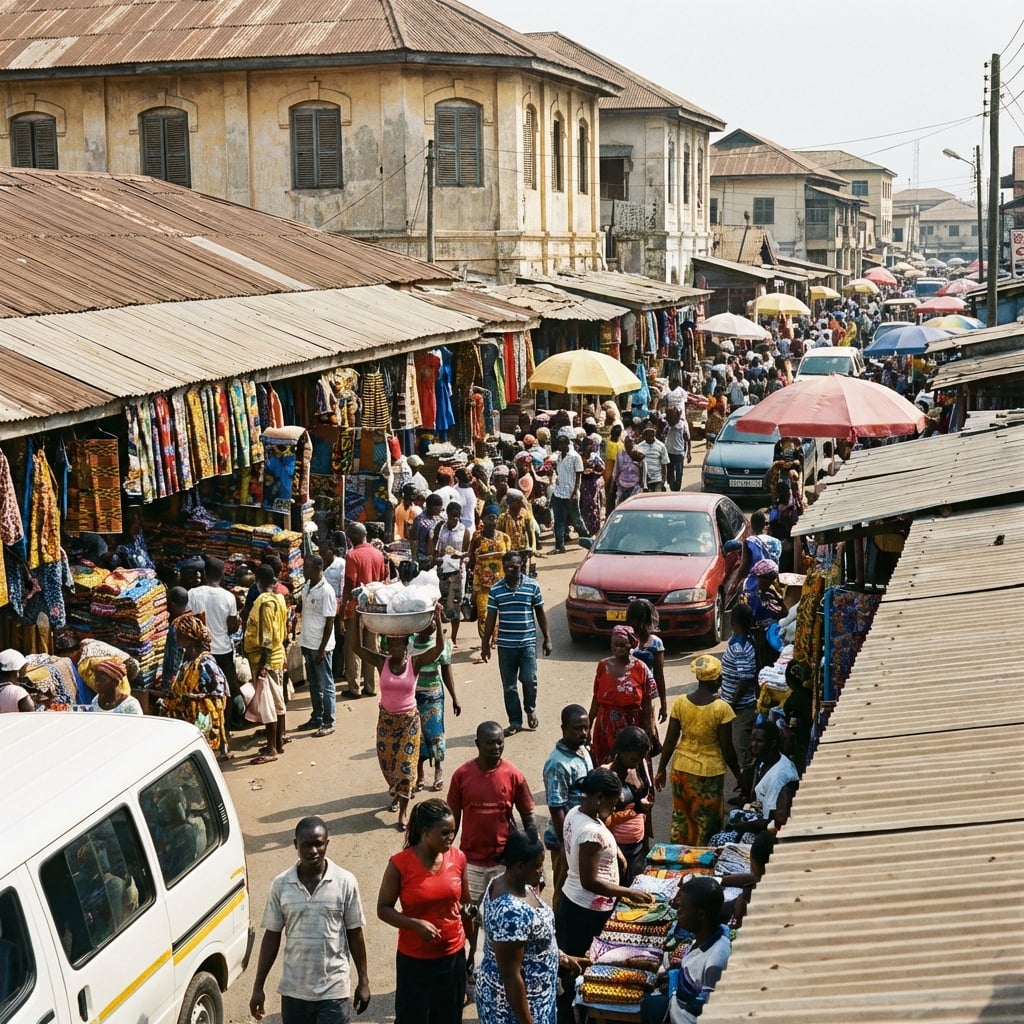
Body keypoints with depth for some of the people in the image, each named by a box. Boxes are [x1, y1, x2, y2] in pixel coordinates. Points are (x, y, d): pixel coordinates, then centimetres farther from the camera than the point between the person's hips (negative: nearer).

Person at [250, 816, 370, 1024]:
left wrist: (363, 981, 3)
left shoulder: (345, 882, -7)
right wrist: (258, 986, 3)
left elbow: (355, 934, 0)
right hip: (294, 990, 2)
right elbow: (271, 937, 3)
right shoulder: (281, 884, -3)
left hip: (333, 990, -2)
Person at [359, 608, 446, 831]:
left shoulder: (415, 663, -12)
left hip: (409, 719, -2)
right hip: (386, 719, 2)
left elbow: (439, 647, -24)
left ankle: (403, 811, 5)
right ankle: (396, 794, 42)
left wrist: (438, 619, -34)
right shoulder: (381, 662, -9)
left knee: (405, 764, -2)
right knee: (386, 762, 14)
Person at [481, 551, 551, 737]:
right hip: (505, 645, 1)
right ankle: (515, 722, 16)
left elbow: (540, 613, 6)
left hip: (528, 642, -1)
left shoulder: (532, 586, -1)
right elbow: (491, 618, 5)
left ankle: (531, 710, 22)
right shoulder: (496, 590, 1)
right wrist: (485, 644, 4)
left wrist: (547, 639, 6)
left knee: (529, 680, -7)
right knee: (509, 686, 5)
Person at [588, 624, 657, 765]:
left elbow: (648, 705, -4)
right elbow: (596, 699, 9)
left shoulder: (640, 669, -6)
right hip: (605, 729, 3)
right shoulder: (603, 666, 2)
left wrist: (649, 734, -6)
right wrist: (589, 727, 10)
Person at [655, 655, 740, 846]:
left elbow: (670, 740, -3)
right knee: (706, 822, 11)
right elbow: (727, 748, -13)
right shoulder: (721, 708, -17)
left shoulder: (680, 703, -8)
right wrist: (738, 774, 2)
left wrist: (661, 769, 8)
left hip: (682, 768, 4)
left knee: (681, 816, 19)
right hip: (710, 772, -3)